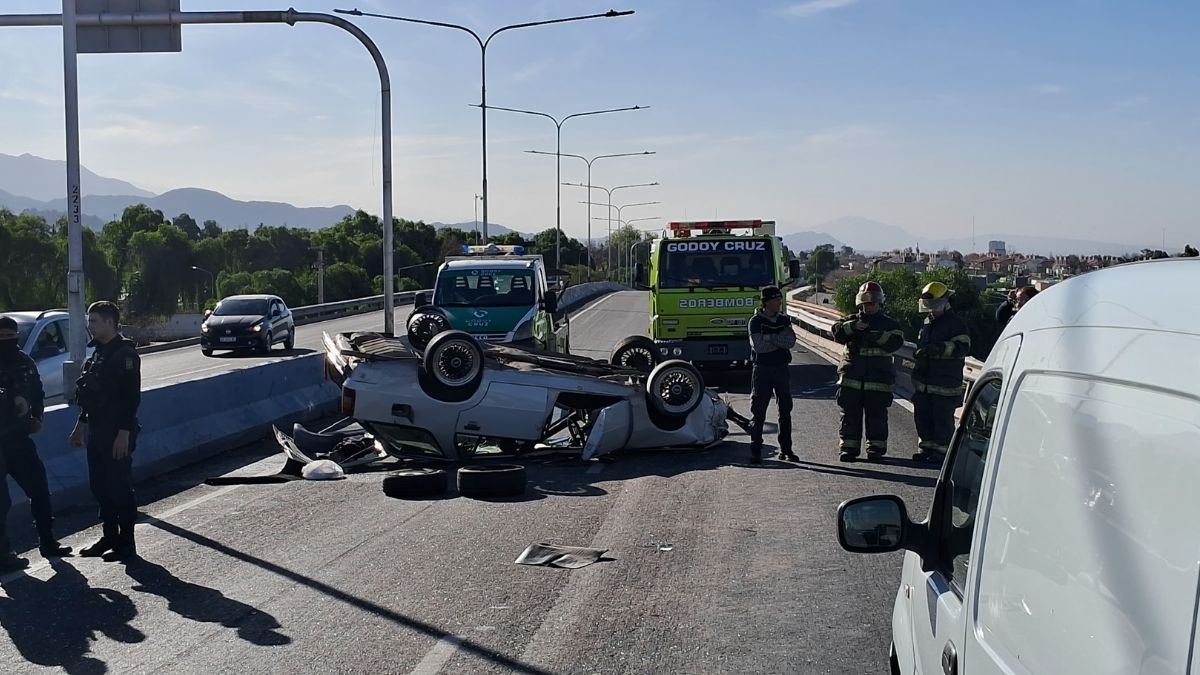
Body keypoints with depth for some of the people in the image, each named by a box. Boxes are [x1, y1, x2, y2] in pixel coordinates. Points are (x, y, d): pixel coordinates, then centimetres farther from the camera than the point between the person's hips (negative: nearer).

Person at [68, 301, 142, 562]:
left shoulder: (125, 354, -14)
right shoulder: (98, 353, 15)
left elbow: (131, 396, -19)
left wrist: (124, 433, -24)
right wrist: (80, 425, 22)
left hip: (117, 433, -9)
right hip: (96, 431, 9)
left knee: (119, 488, -3)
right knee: (100, 487, 13)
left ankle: (126, 543, 5)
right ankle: (109, 537, 23)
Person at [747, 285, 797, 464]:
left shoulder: (784, 320, 9)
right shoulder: (756, 321, -4)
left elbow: (791, 342, -6)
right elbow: (758, 346, -17)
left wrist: (769, 337, -13)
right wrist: (780, 339, -9)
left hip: (781, 369, 4)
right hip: (762, 369, -4)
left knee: (786, 411, 7)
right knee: (758, 412, -3)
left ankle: (786, 449, 15)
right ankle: (755, 452, 0)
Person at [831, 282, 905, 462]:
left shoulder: (889, 324, 9)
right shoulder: (851, 321, 13)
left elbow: (896, 342, -8)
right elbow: (837, 331, -7)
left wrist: (879, 336, -24)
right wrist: (853, 327, -24)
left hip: (878, 380, -1)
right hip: (851, 378, 1)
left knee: (876, 416, 2)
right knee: (850, 415, 2)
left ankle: (876, 447, 11)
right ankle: (849, 447, 7)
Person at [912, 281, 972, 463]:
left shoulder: (956, 324, -8)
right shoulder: (927, 322, 17)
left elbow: (962, 348, -20)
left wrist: (939, 348, -30)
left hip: (945, 383, -8)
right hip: (923, 382, 8)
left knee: (942, 418, -2)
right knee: (922, 416, 11)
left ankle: (942, 450, 6)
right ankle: (926, 448, 21)